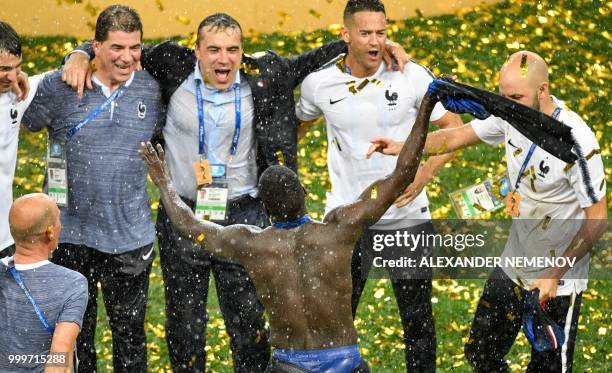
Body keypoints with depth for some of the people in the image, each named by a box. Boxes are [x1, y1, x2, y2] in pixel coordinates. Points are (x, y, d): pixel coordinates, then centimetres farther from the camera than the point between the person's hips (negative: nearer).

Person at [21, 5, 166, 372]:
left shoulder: (152, 89, 1)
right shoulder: (58, 87, -7)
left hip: (131, 238, 1)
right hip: (70, 234, -1)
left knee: (131, 334, 12)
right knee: (74, 335, 12)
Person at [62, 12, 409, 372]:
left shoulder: (261, 77, -5)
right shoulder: (175, 69, -6)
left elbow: (308, 62, 9)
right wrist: (80, 57, -11)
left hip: (243, 217, 0)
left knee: (250, 321, 5)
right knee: (184, 322, 12)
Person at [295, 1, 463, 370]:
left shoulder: (413, 76, -9)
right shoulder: (319, 82, -4)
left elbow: (454, 128, -1)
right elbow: (298, 122, 17)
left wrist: (425, 174, -12)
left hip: (407, 214, -1)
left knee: (418, 316, 8)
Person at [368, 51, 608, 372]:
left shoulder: (576, 142, -27)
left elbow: (597, 220, -21)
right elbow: (460, 135, 7)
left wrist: (555, 275, -23)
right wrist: (403, 147, -9)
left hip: (558, 283, -7)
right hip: (513, 269, 7)